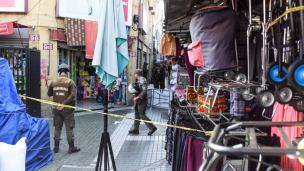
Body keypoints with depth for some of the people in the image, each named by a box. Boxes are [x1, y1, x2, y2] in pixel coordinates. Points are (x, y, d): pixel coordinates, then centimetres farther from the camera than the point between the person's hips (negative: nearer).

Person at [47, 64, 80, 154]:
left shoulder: (53, 82, 2)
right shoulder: (70, 82, -8)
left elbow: (49, 94, 10)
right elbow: (73, 95, -19)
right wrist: (64, 104, -18)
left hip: (56, 109, 3)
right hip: (67, 109, -3)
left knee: (57, 128, 13)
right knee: (69, 128, 5)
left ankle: (56, 147, 18)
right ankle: (71, 147, 11)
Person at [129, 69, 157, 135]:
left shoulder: (142, 80, -16)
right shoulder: (139, 80, 15)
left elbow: (144, 91, -24)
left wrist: (138, 97, -27)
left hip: (142, 101, -10)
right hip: (138, 101, 10)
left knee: (142, 115, -7)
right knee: (137, 114, 11)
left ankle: (152, 128, 1)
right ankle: (135, 129, 17)